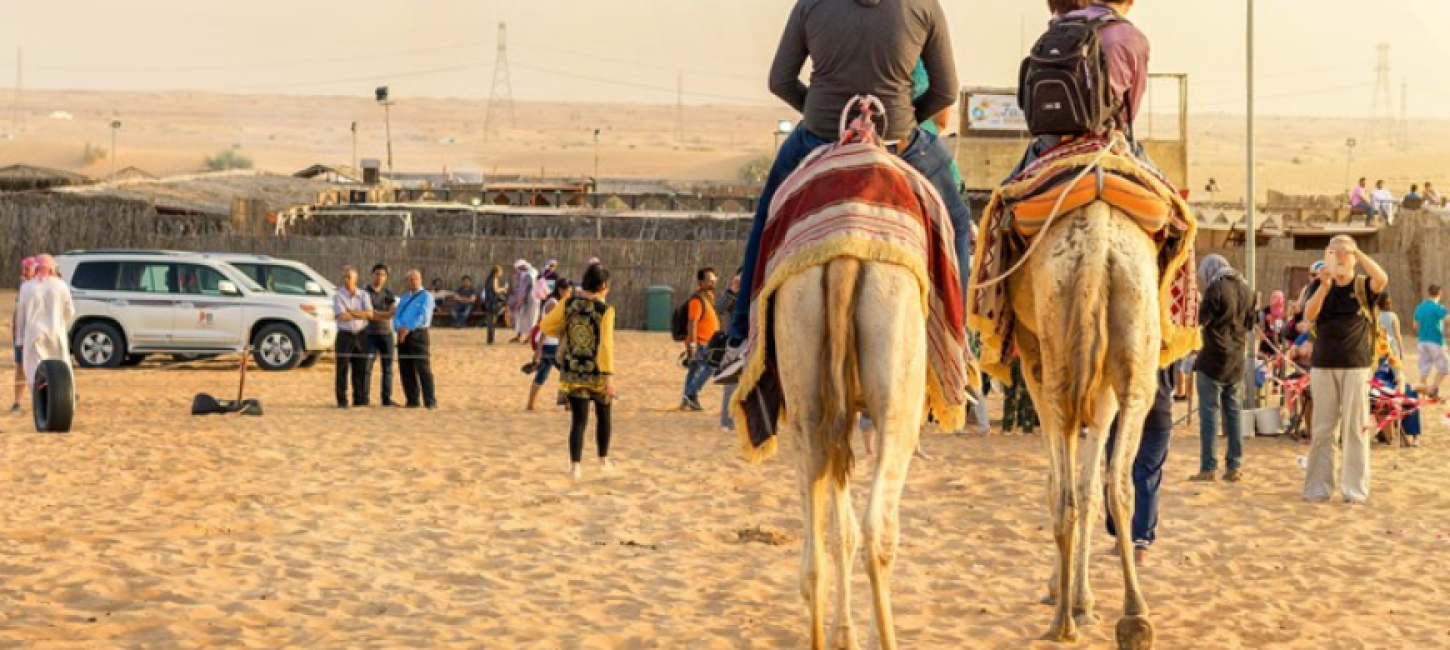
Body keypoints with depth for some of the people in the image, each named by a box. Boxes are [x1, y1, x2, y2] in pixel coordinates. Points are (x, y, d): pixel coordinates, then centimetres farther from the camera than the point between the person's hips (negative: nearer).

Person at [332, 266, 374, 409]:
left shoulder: (363, 295, 7)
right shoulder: (338, 296, -3)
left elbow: (370, 314, -8)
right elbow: (342, 316, -16)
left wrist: (351, 311, -15)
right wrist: (361, 314, -8)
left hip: (361, 335, 3)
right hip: (345, 334, -3)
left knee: (360, 369, 5)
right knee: (342, 369, -2)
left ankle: (360, 399, 12)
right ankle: (342, 401, 2)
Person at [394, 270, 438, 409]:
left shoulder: (426, 296, 1)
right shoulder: (404, 298, 21)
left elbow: (423, 316, -12)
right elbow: (396, 316, 12)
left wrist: (408, 328, -19)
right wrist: (399, 327, -10)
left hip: (418, 334, -7)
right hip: (403, 335, 7)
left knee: (423, 369, -10)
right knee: (406, 369, 5)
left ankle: (430, 402, -11)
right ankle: (412, 400, 12)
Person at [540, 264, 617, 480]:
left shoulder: (569, 304, -4)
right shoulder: (605, 310, -15)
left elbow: (546, 326, 0)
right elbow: (606, 345, -22)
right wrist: (609, 378, -23)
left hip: (573, 373, 2)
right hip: (598, 373, -2)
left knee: (579, 420, 4)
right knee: (603, 415, 21)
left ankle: (575, 465, -11)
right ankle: (603, 459, 34)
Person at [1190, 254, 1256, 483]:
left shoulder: (1216, 289, -12)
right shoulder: (1244, 288, 10)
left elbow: (1201, 319, -12)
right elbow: (1250, 323, 18)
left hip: (1213, 360, -7)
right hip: (1237, 361, 7)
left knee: (1209, 412, -4)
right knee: (1233, 412, 10)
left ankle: (1209, 468, -6)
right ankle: (1235, 466, 10)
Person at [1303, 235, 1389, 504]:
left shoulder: (1363, 286, 3)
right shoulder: (1320, 286, 9)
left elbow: (1382, 279, -20)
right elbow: (1309, 315, -8)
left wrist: (1357, 252, -19)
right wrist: (1324, 286, -21)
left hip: (1356, 365, -2)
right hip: (1323, 365, 2)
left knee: (1355, 427, -1)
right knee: (1323, 429, 5)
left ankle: (1355, 488, 4)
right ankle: (1318, 487, 9)